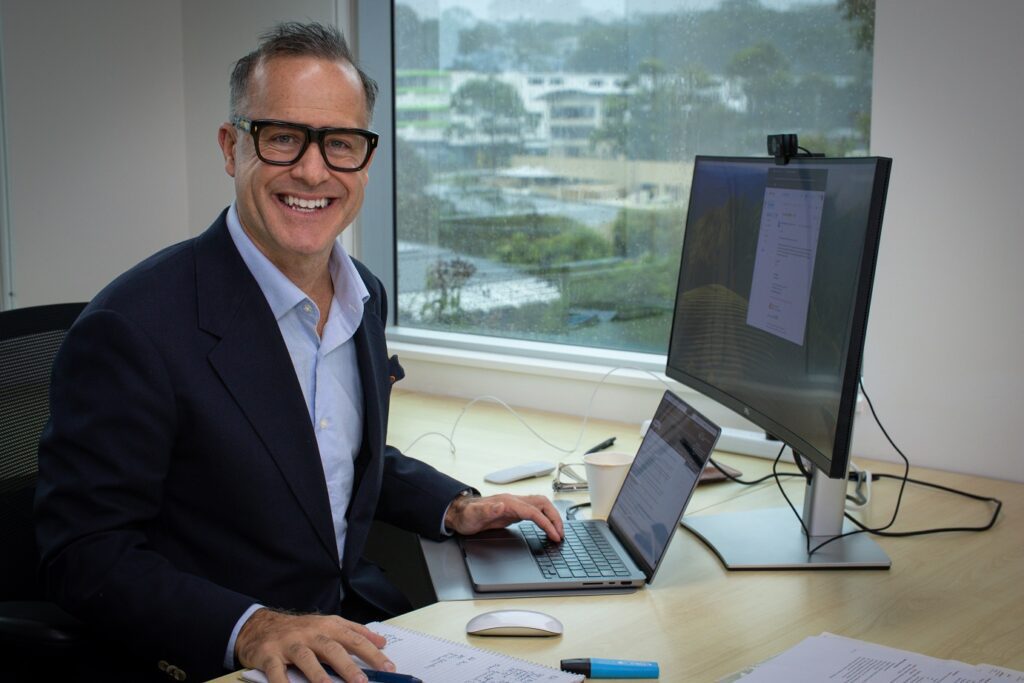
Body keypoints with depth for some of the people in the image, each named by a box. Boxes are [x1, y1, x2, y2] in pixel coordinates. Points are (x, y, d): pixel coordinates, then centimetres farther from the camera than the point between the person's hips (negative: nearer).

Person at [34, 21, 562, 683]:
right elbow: (85, 554, -18)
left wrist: (457, 508, 4)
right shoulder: (133, 329, -19)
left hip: (357, 623, 6)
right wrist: (252, 629, -29)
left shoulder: (365, 294, 5)